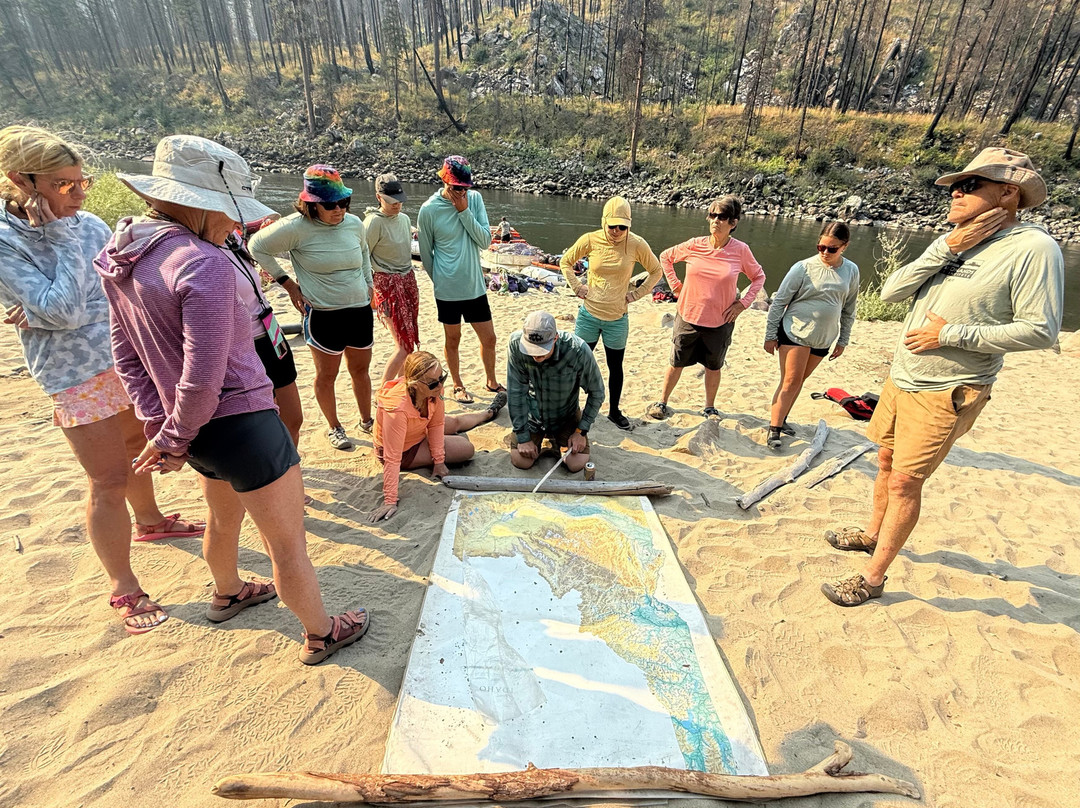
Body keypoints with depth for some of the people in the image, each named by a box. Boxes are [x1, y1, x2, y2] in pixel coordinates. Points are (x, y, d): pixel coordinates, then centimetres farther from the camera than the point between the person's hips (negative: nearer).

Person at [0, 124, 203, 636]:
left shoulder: (89, 224, 2)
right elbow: (64, 311, -22)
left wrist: (53, 311, -13)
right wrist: (62, 239, -18)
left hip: (128, 358, 6)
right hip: (79, 376, -6)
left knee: (135, 449, 24)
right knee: (109, 481, -2)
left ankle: (150, 520, 49)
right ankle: (123, 589, 13)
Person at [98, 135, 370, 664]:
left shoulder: (123, 256, 3)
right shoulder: (206, 264, -25)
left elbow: (126, 356, 7)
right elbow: (203, 378, -26)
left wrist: (158, 427, 4)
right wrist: (172, 438, -9)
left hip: (198, 432, 9)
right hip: (242, 423, -9)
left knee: (224, 518, 33)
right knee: (288, 546, 10)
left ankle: (228, 594, 60)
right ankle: (320, 634, 31)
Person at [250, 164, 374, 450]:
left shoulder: (354, 223, 0)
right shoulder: (296, 227, -14)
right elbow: (257, 247, -4)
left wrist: (368, 284, 15)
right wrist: (287, 283, -5)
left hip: (360, 309, 5)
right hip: (323, 314, -4)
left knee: (360, 369, 16)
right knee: (326, 375, 9)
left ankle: (367, 420, 35)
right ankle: (333, 427, 29)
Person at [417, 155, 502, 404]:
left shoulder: (475, 198, -1)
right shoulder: (429, 209, -10)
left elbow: (485, 241, -6)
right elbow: (426, 254, 1)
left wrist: (465, 211, -14)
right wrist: (440, 280, 11)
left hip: (475, 286, 3)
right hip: (448, 289, -3)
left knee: (489, 338, 11)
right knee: (452, 339, 13)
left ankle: (492, 382, 34)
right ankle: (458, 385, 33)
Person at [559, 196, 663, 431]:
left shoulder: (637, 244, -9)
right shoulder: (590, 240, -8)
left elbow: (656, 271, 6)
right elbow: (565, 262, 8)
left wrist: (637, 293, -2)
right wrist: (577, 287, -1)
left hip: (617, 319, 0)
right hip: (588, 314, 0)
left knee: (615, 366, 12)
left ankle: (614, 411, 31)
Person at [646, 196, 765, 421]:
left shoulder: (740, 251, -9)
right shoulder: (694, 245, -8)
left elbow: (759, 277, 6)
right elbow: (665, 257, 9)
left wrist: (743, 303, -6)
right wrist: (675, 285, 2)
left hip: (720, 321, 0)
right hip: (688, 317, 0)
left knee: (713, 366, 16)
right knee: (676, 363, 12)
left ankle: (709, 408, 35)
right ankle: (662, 403, 30)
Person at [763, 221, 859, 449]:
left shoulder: (851, 271, 2)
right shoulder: (804, 268, -12)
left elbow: (849, 309, 12)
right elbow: (779, 302, -8)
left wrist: (842, 340, 12)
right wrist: (770, 335, -8)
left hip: (824, 339, 5)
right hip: (795, 332, -5)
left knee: (800, 380, 13)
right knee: (791, 381, -7)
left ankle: (781, 418, 27)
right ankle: (774, 429, -1)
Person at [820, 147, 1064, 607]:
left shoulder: (1032, 248, -13)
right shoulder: (954, 240, 8)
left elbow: (1040, 330, -16)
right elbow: (891, 292, -3)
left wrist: (951, 334, -19)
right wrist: (947, 249, -12)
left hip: (945, 393, -7)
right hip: (902, 378, 7)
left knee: (905, 481, -4)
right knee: (887, 460, 19)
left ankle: (873, 577, 10)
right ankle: (873, 534, 40)